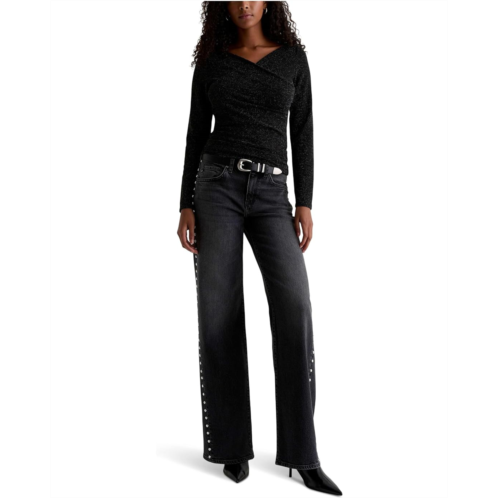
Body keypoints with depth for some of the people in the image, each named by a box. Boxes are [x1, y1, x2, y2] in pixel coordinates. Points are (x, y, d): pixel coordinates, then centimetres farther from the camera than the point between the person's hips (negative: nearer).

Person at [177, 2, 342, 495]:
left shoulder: (293, 56, 11)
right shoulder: (210, 61, 11)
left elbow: (302, 132, 6)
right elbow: (197, 134, 9)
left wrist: (304, 204, -4)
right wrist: (186, 207, -1)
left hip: (271, 195, 1)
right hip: (218, 186, 0)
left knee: (295, 307, -17)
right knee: (220, 315, -7)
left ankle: (303, 455, -10)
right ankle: (232, 445, 7)